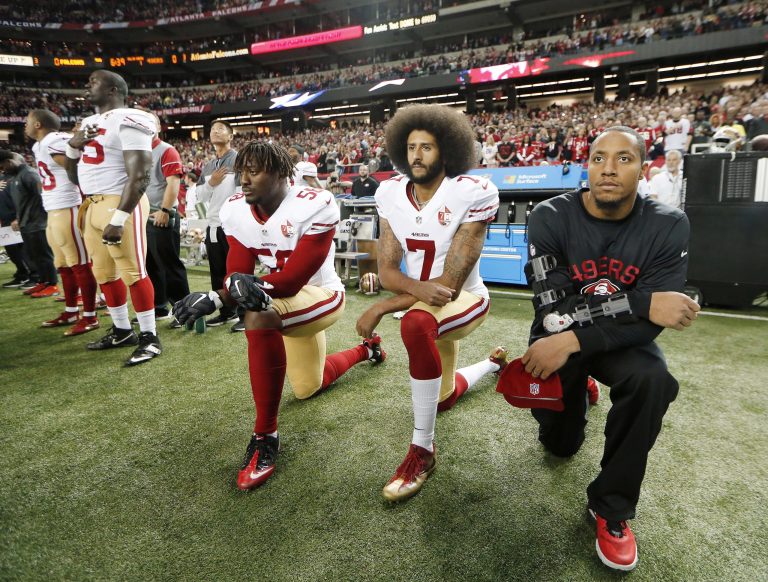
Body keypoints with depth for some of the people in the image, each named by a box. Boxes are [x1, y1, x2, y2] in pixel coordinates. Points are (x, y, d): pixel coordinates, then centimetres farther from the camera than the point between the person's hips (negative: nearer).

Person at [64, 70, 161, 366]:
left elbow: (139, 176, -19)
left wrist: (119, 219, -23)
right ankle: (122, 330, 24)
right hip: (92, 205, 9)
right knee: (104, 273, 12)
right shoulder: (88, 123, 19)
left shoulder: (127, 122, -10)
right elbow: (74, 177, 25)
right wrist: (73, 145, 5)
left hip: (120, 204, -9)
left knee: (133, 272, -6)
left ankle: (149, 337, 3)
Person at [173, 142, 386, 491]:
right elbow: (238, 276, -15)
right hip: (282, 302, 7)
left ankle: (265, 437, -24)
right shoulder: (235, 211, -10)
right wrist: (216, 297, -38)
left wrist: (239, 288, -44)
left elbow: (293, 279, -30)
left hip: (320, 296, -7)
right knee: (308, 389, 23)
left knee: (259, 318, -39)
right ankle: (366, 350, 53)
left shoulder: (315, 207, -28)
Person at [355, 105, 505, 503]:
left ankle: (422, 449, -24)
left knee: (415, 324, -42)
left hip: (464, 299, -6)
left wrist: (379, 310, -28)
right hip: (424, 301, 6)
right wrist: (421, 289, -34)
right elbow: (386, 270, -12)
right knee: (443, 398, 24)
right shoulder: (391, 194, -9)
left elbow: (450, 283, -27)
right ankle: (493, 364, 57)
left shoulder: (472, 194, -25)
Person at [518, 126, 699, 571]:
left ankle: (613, 507, -10)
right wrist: (642, 303, -31)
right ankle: (577, 388, 41)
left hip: (622, 339, 0)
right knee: (560, 445, 4)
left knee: (654, 381, -32)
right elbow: (554, 310, -25)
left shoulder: (668, 226, -16)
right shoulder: (551, 217, -20)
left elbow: (649, 324, -22)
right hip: (559, 334, 0)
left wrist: (574, 342, -34)